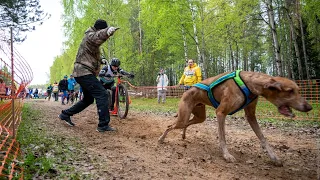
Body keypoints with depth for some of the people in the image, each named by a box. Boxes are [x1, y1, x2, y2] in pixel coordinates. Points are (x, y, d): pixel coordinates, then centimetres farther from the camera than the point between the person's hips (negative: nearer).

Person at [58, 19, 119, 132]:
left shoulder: (90, 36, 22)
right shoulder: (90, 36, -10)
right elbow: (98, 36, -36)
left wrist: (100, 60, 21)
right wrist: (108, 31, -55)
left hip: (81, 73, 11)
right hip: (84, 72, -11)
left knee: (88, 98, 19)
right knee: (102, 94, -17)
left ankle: (65, 114, 29)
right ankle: (103, 125, -19)